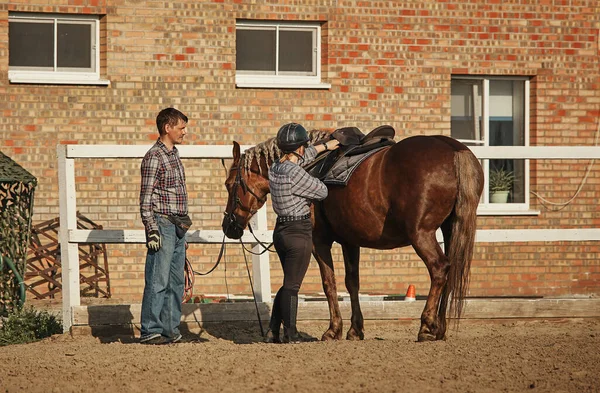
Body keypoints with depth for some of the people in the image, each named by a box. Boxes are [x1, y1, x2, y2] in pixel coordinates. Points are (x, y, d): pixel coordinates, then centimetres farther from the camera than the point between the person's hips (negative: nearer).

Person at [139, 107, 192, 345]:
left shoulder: (173, 154, 15)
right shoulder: (154, 157, -12)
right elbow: (146, 198, -16)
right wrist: (152, 231, -21)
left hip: (178, 227, 9)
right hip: (163, 225, -9)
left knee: (176, 282, 10)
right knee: (157, 281, -7)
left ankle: (170, 330, 16)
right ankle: (150, 332, -4)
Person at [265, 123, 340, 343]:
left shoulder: (275, 168, 6)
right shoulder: (295, 175, -21)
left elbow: (301, 158, 25)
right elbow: (322, 191, -10)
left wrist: (324, 147, 37)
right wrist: (314, 181, 12)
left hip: (281, 231, 9)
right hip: (299, 232, -9)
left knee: (289, 283, 18)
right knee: (292, 285, -1)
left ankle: (273, 331, 18)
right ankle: (290, 334, 7)